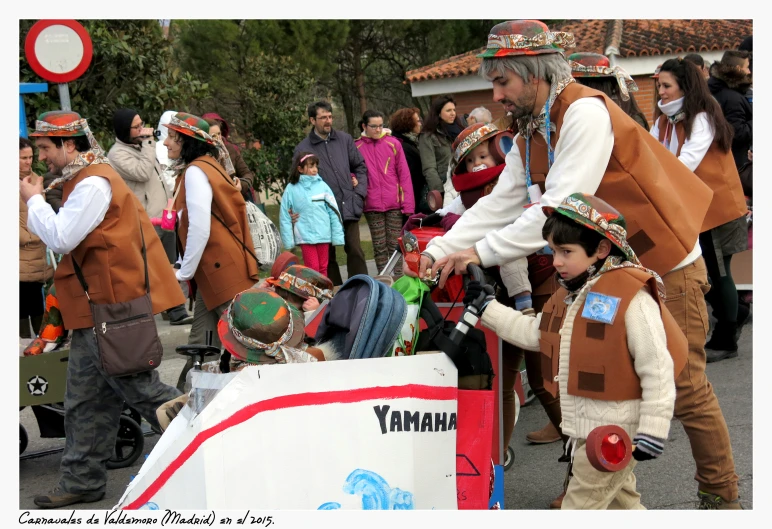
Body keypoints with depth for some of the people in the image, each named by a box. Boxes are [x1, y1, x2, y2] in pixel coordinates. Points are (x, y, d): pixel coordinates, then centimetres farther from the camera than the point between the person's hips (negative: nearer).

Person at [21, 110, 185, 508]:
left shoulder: (94, 182, -15)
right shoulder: (79, 180, 18)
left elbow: (61, 239, -21)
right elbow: (65, 239, 20)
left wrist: (34, 200, -8)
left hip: (113, 308, -10)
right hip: (94, 307, 10)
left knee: (139, 388, -3)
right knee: (86, 401, 12)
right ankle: (82, 481, 19)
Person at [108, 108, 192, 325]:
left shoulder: (142, 147, 16)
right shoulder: (117, 154, -10)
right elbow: (142, 173, -24)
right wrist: (147, 143, -17)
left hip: (165, 219, 8)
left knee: (169, 268, 12)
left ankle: (177, 311, 17)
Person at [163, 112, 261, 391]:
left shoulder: (195, 171, -15)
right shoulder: (207, 165, 15)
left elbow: (199, 229, -20)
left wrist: (184, 272, -12)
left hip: (222, 269, -10)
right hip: (214, 270, 10)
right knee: (202, 342, 10)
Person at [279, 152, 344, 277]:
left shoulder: (322, 186, 2)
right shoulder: (291, 189, -2)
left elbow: (334, 211, 3)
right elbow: (284, 216, 1)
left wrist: (338, 236, 1)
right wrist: (288, 240, -2)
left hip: (324, 235, 2)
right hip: (305, 236, -2)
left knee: (323, 268, 12)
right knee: (312, 268, -4)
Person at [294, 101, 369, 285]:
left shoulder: (344, 139, 9)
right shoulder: (303, 149, -1)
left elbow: (360, 166, 17)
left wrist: (359, 192, 5)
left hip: (349, 207, 1)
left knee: (355, 251, 0)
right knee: (327, 256, 7)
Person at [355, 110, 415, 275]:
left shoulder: (393, 144, 4)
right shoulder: (357, 147, 2)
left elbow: (404, 174, 3)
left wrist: (408, 203, -2)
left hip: (394, 204, 0)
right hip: (372, 206, 0)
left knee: (395, 244, 1)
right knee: (379, 247, 4)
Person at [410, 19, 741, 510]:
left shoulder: (585, 112, -23)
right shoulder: (530, 134, 6)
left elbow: (560, 208, -29)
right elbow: (499, 204, 4)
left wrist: (481, 252, -26)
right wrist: (442, 249, -8)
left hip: (664, 262, -9)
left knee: (685, 387, -1)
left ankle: (722, 496, 16)